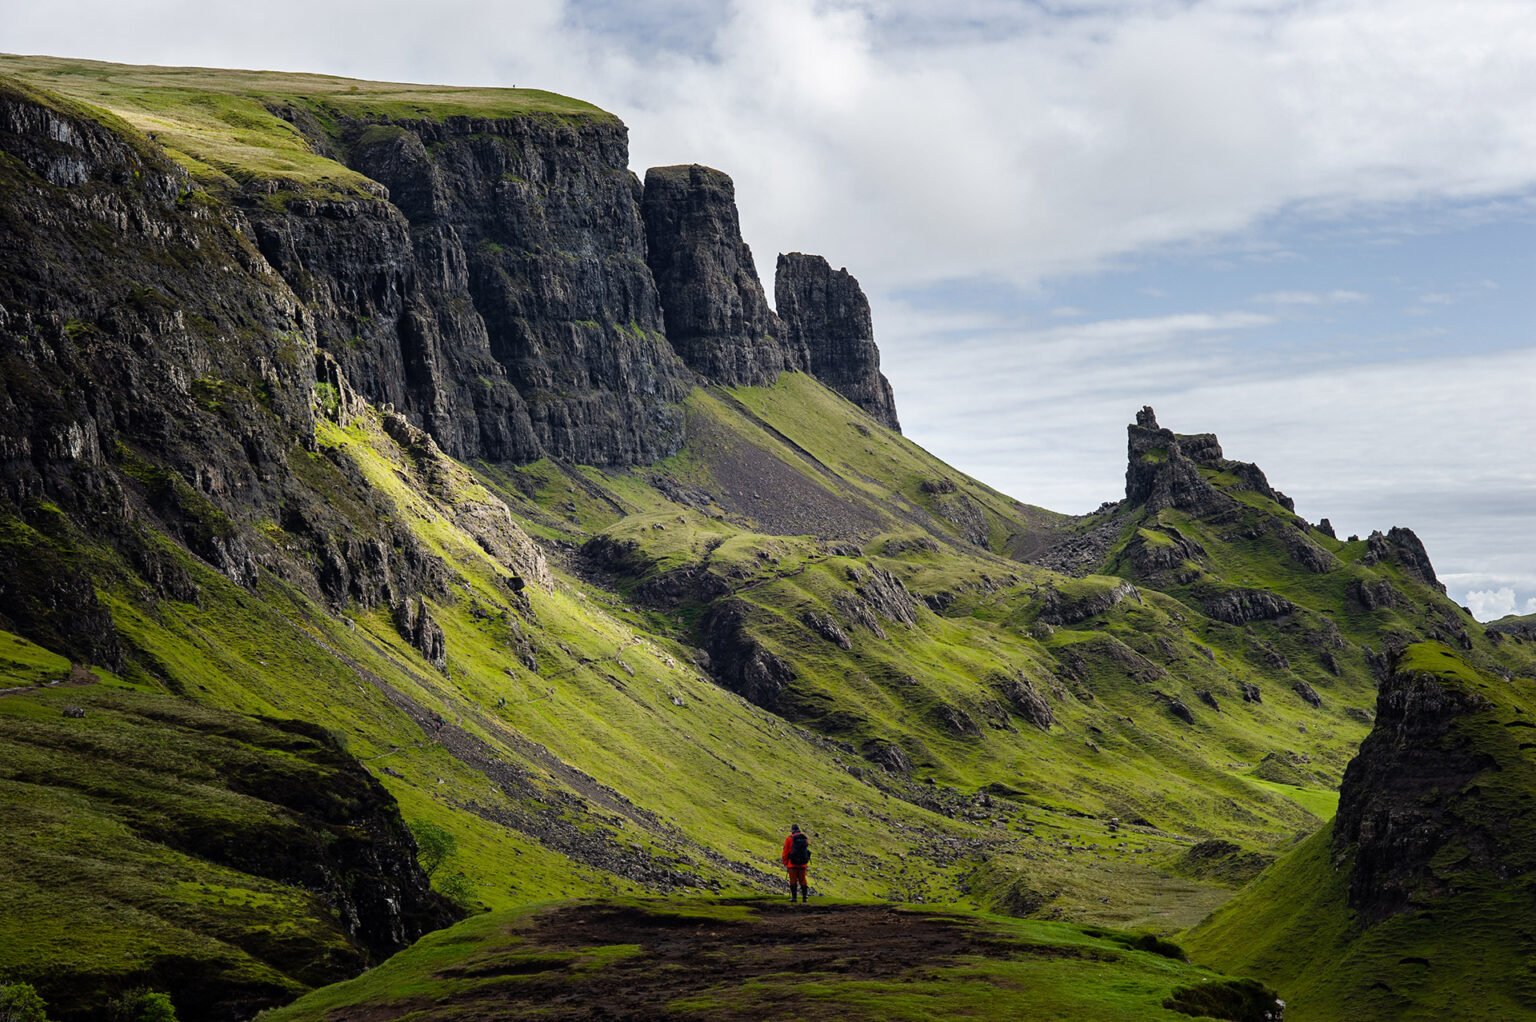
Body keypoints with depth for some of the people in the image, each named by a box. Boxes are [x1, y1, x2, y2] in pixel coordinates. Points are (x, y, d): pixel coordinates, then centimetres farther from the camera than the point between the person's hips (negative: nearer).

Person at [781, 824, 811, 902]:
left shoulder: (789, 839, -9)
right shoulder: (805, 838, 2)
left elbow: (786, 852, -5)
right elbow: (806, 850, 11)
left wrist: (784, 862, 6)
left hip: (793, 863, -3)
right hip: (803, 863, 3)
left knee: (793, 880, 4)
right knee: (802, 880, 11)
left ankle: (793, 897, 1)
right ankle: (805, 896, 9)